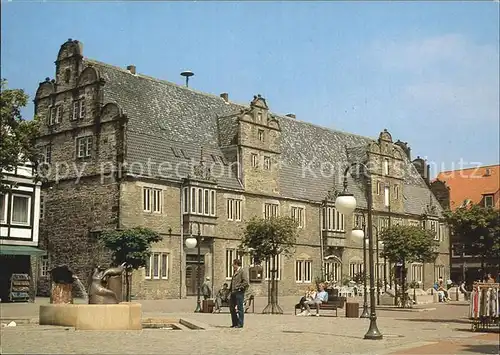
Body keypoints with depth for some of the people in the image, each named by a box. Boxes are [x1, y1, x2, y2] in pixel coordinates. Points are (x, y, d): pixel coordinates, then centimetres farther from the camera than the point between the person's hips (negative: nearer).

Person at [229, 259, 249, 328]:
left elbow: (246, 282, -15)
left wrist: (238, 287, -15)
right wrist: (230, 289, 15)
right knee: (232, 308, 10)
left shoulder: (242, 271, -7)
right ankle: (235, 323, 17)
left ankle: (240, 324, 0)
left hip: (239, 292, -9)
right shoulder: (235, 272, 20)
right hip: (233, 292, 9)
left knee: (240, 308, -4)